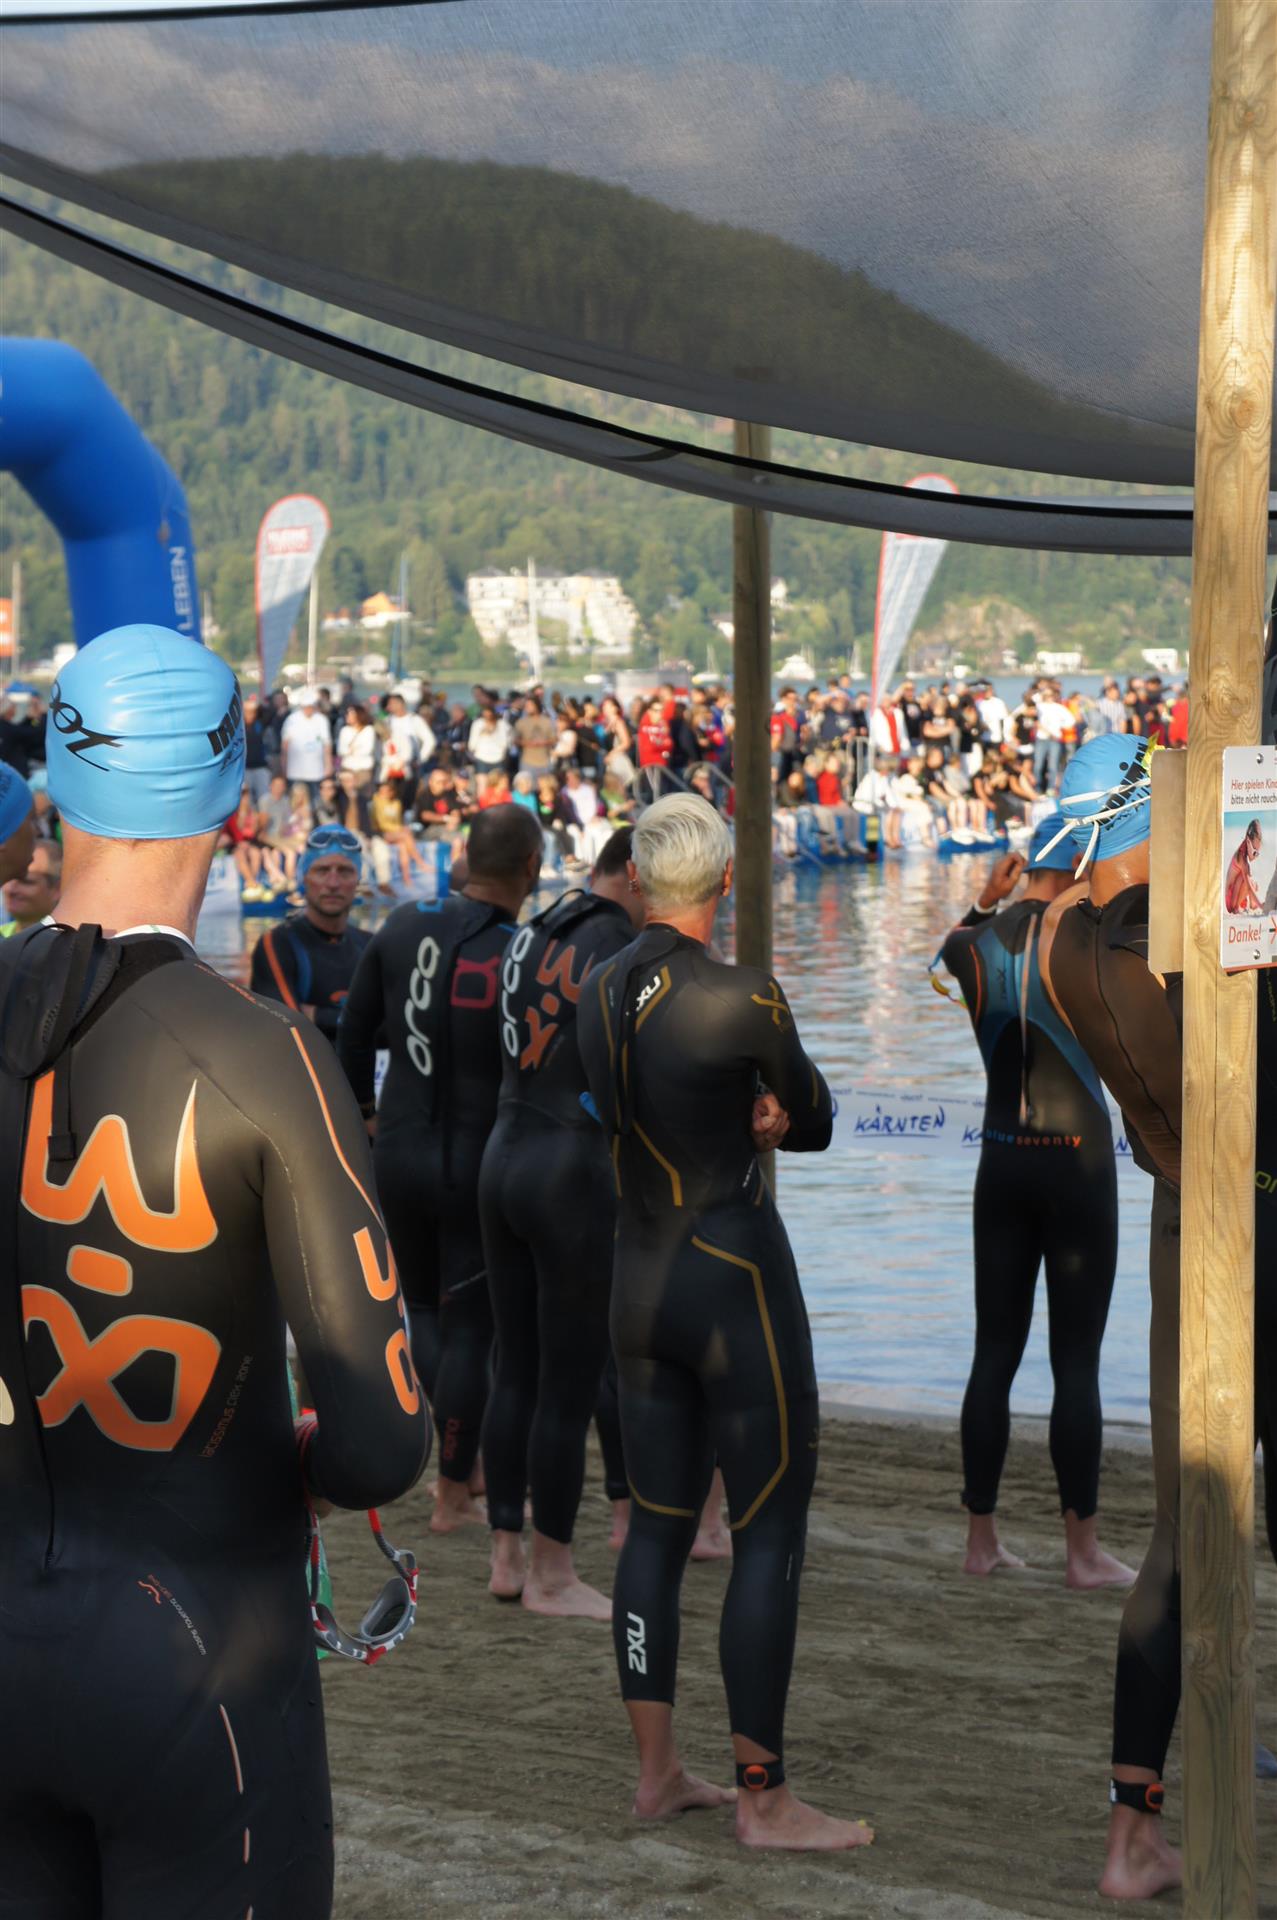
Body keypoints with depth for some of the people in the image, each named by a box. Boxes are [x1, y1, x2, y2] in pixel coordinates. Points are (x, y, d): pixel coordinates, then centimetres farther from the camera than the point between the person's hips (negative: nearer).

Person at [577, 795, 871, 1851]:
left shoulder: (600, 993, 4)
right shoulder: (742, 998, -17)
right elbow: (818, 1124, -3)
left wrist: (746, 1117, 3)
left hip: (639, 1280, 7)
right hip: (736, 1281, -7)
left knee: (658, 1526, 13)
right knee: (771, 1535, -1)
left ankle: (658, 1773, 19)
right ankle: (764, 1800, 1)